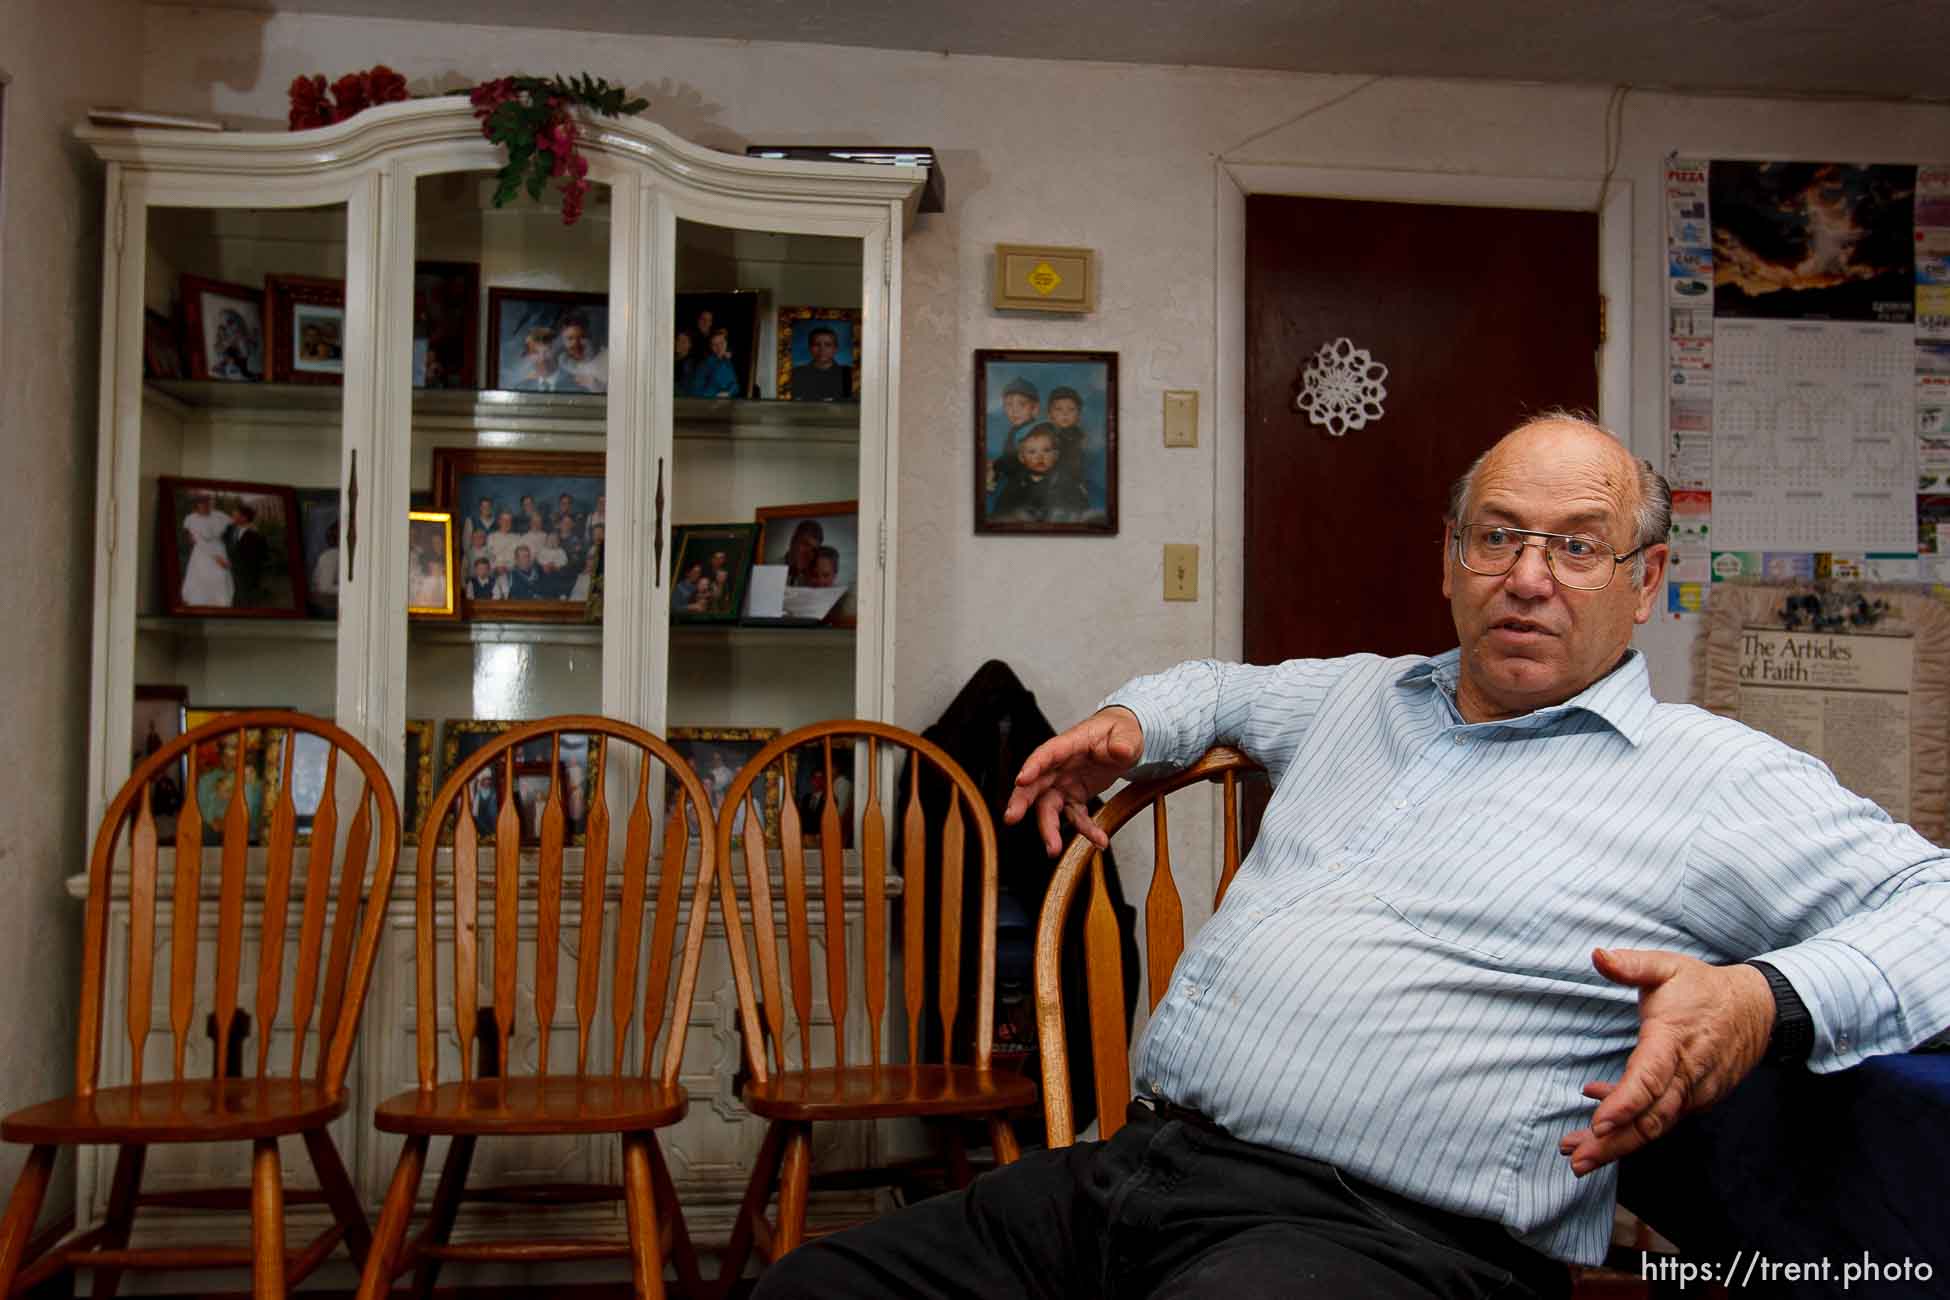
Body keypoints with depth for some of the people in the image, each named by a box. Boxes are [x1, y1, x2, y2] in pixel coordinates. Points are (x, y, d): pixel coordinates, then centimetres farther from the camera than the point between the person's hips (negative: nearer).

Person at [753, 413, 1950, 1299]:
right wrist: (1131, 724, 23)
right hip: (1134, 1169, 7)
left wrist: (1768, 999, -19)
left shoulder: (1716, 778, 5)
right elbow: (1224, 689, 46)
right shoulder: (1364, 695, 25)